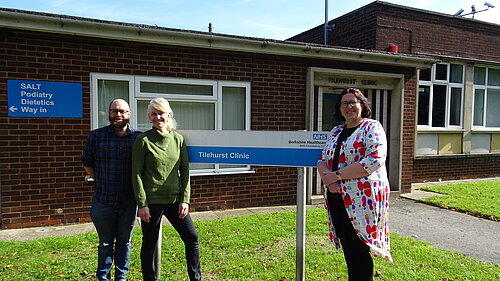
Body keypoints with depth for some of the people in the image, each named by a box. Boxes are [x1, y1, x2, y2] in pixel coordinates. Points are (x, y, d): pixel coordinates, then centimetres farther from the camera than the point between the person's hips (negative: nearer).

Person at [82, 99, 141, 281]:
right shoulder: (96, 136, 2)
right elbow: (87, 164, 8)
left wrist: (135, 185, 2)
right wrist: (102, 182, 5)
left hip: (129, 201, 0)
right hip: (103, 200, 0)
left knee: (124, 242, 13)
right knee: (105, 242, 12)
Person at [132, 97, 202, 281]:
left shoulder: (178, 139, 5)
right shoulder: (143, 140, -4)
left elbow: (185, 171, 6)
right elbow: (136, 174, -5)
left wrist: (185, 200, -1)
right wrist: (142, 204, -10)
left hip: (175, 199, 3)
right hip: (151, 201, -3)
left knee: (192, 238, 4)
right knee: (149, 244, 9)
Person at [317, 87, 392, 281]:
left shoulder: (372, 127, -4)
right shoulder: (335, 132, 16)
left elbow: (374, 160, -18)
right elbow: (322, 161, 13)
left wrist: (336, 175, -16)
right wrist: (327, 178, -11)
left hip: (361, 199, -6)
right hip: (337, 199, 6)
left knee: (359, 252, 0)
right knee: (348, 250, 13)